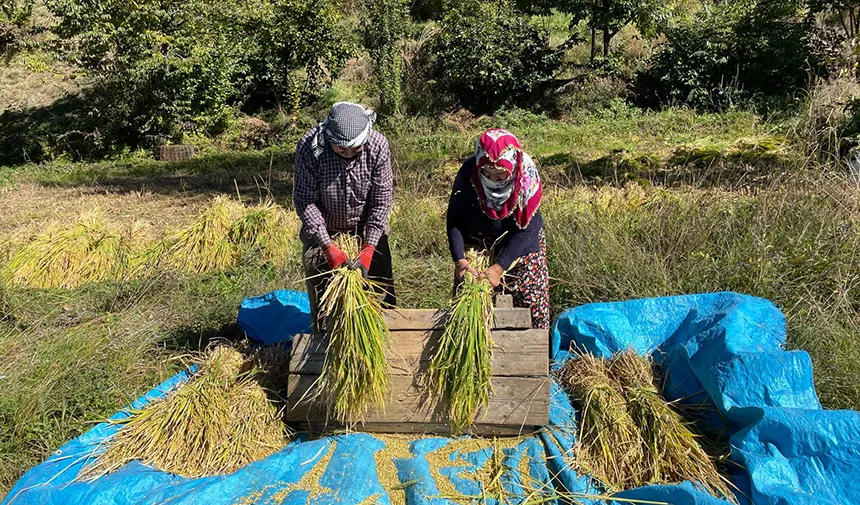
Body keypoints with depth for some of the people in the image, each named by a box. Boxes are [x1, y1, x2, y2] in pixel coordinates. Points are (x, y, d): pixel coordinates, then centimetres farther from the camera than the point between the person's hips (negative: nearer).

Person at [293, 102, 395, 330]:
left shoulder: (378, 146, -24)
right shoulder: (309, 147, -27)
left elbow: (382, 200, -18)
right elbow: (305, 200, -20)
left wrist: (370, 247, -24)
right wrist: (328, 246, -27)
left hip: (366, 228, 1)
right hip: (322, 230, 0)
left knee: (381, 291, 6)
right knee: (320, 295, 6)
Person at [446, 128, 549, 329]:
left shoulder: (526, 175, -26)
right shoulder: (468, 172, -24)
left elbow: (526, 229, -24)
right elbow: (454, 219, -18)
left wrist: (499, 267, -30)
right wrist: (459, 260, -29)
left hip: (520, 243, -1)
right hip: (478, 243, 1)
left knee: (530, 299, -1)